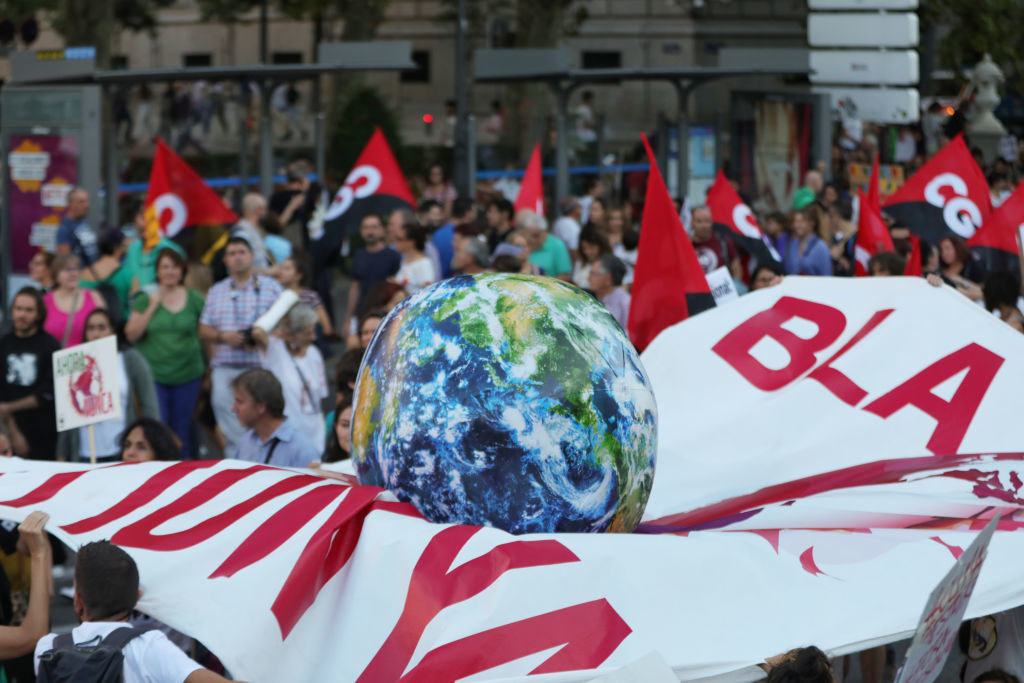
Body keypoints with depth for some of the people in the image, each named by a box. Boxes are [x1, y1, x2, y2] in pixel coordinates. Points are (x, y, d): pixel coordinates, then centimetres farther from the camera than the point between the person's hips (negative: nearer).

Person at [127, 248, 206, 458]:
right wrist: (152, 307, -7)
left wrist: (211, 369, 3)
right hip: (154, 376, -1)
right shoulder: (146, 299, 5)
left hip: (187, 375, 1)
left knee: (182, 431, 5)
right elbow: (131, 335, 0)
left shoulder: (194, 299, 5)